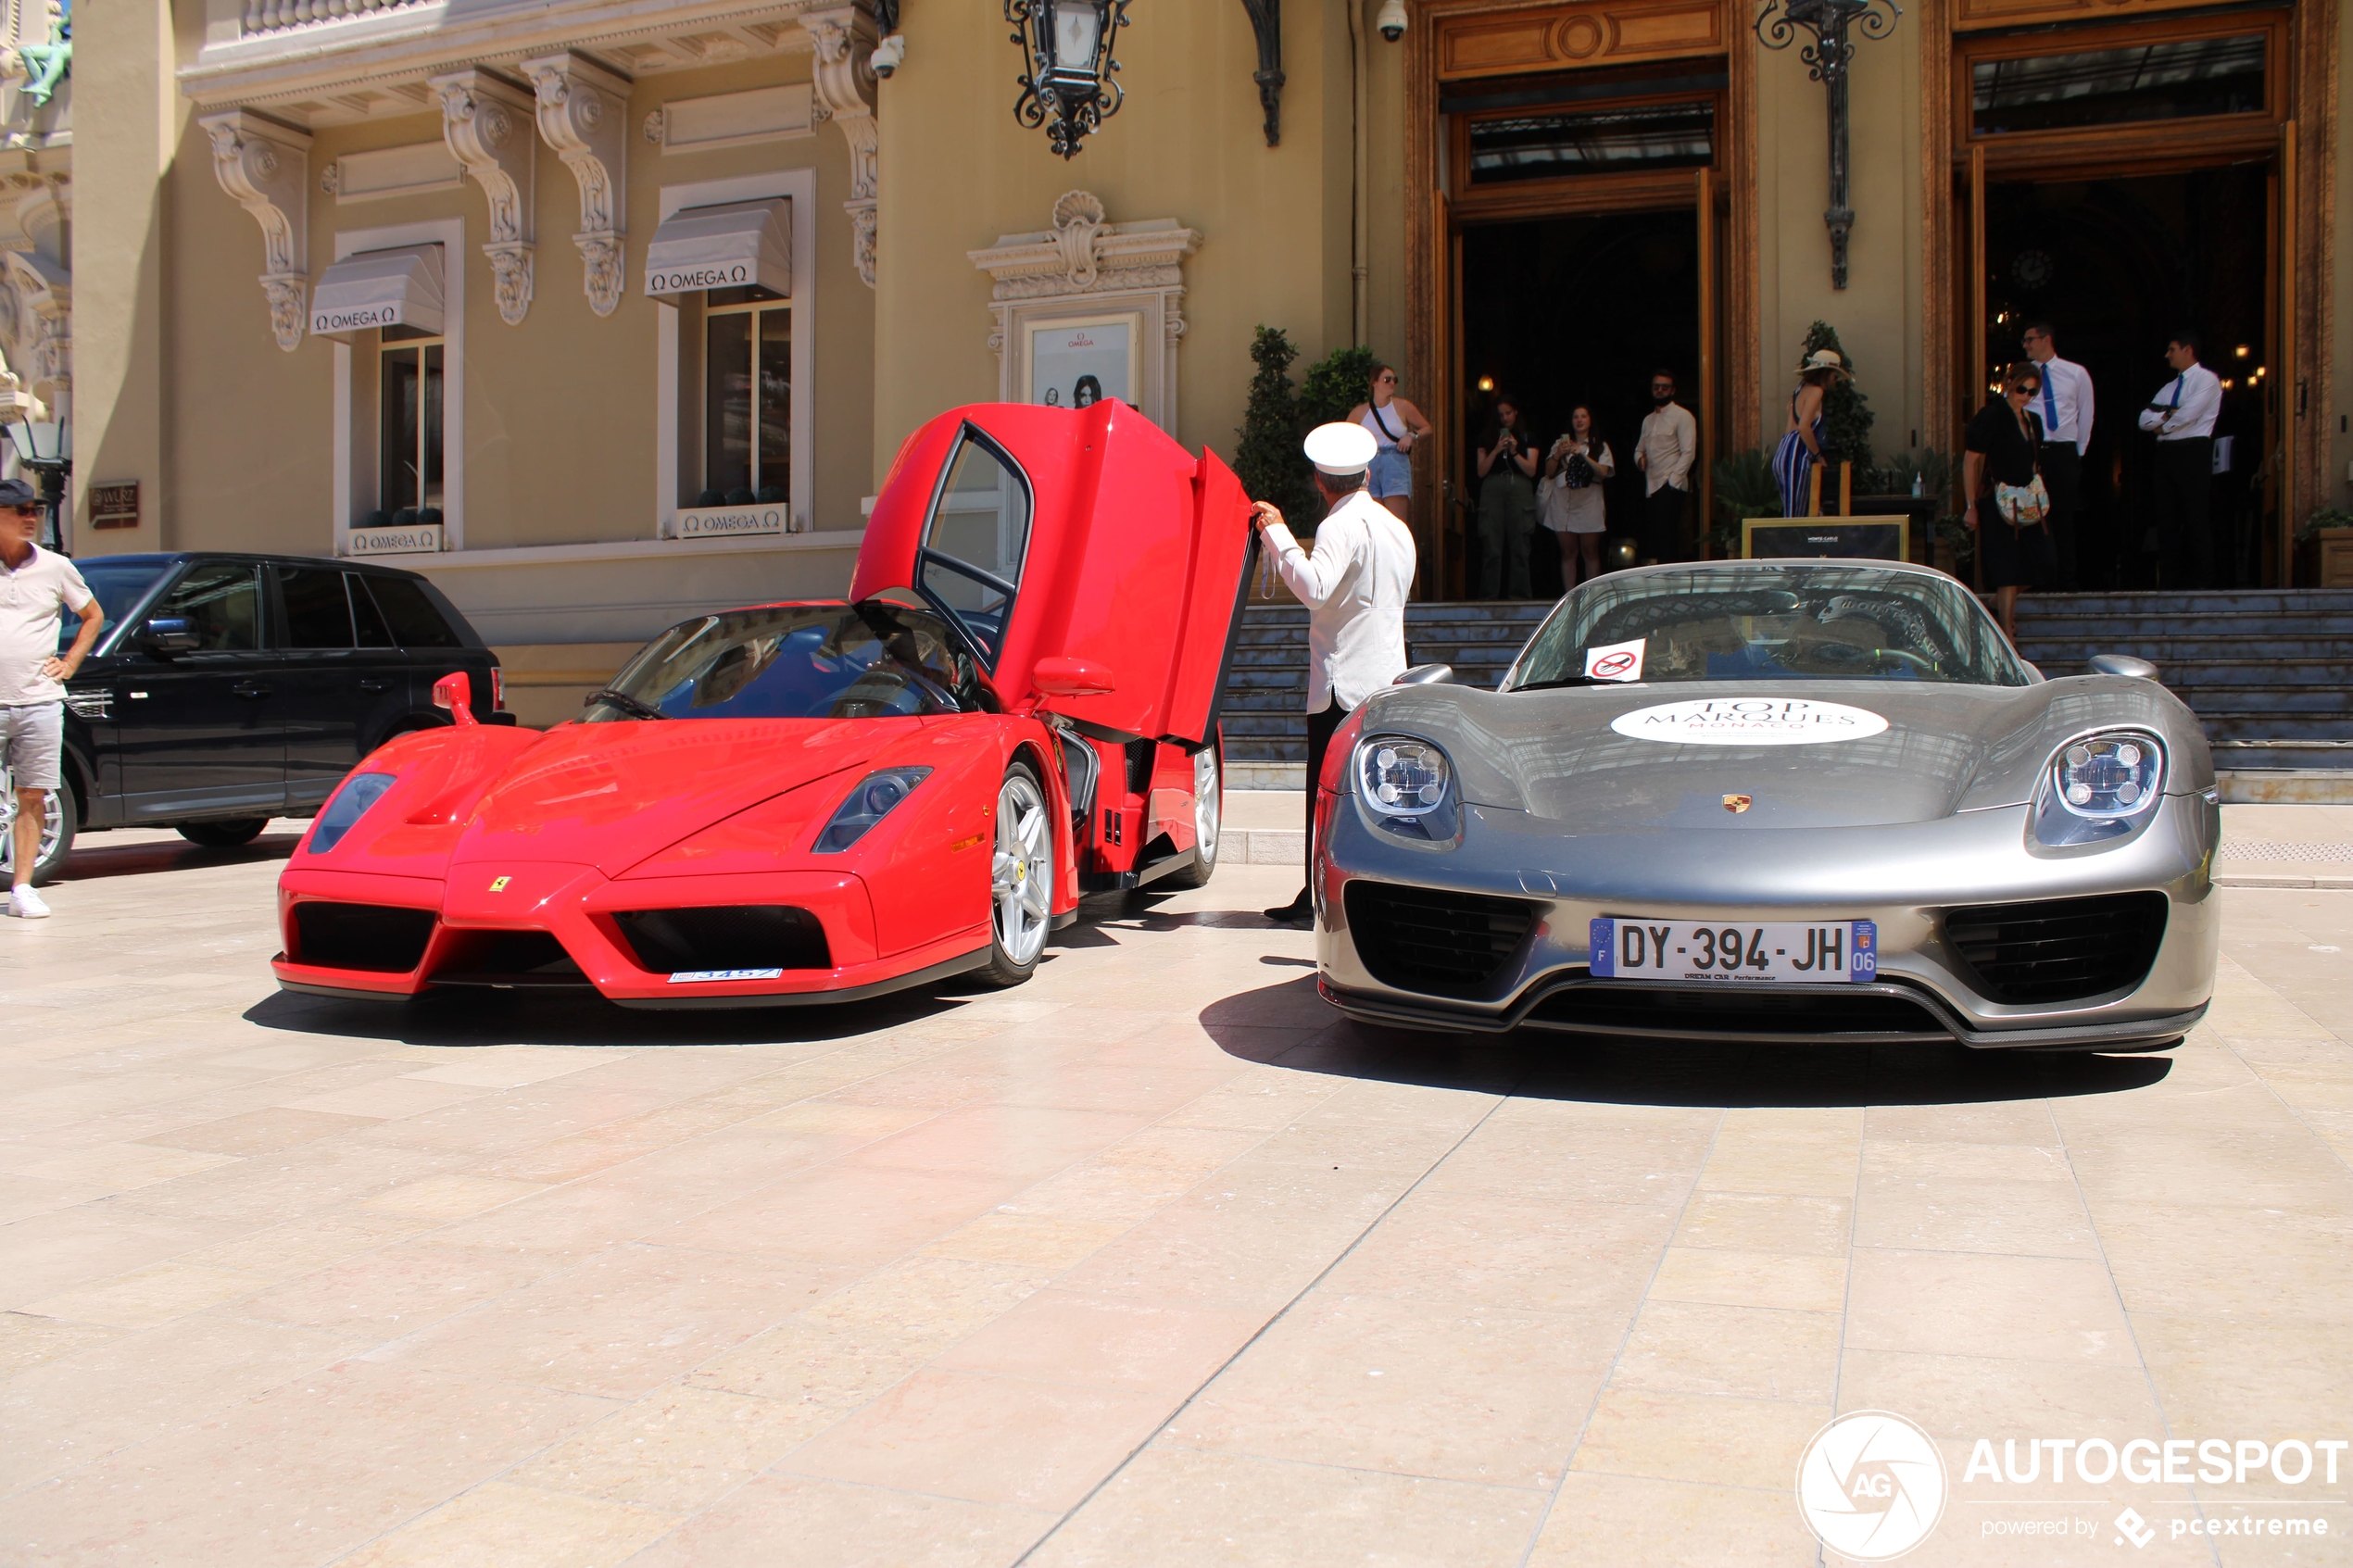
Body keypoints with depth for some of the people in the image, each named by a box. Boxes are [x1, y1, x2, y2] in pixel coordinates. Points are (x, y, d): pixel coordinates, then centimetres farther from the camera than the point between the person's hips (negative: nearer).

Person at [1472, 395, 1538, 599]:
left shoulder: (1527, 438, 12)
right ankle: (1489, 596, -5)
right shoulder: (1487, 438, 14)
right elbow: (1481, 471, 5)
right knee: (1492, 547, -6)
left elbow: (1531, 471, 2)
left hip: (1520, 490, 0)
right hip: (1493, 490, 0)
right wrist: (1496, 450, -7)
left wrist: (1514, 452, -9)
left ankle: (1518, 595, 0)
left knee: (1519, 547, -3)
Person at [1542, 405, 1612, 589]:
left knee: (1590, 552, -3)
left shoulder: (1600, 446, 11)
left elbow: (1604, 472, -6)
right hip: (1563, 502, 1)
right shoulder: (1561, 444, 16)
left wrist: (1583, 454, -13)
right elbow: (1549, 473, 7)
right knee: (1568, 553, 1)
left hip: (1589, 502, -1)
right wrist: (1558, 455, -9)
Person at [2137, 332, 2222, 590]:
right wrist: (2167, 415, -8)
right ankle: (2169, 580, 7)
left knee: (2195, 518, -7)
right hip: (2167, 452, 7)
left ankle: (2202, 581, -4)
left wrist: (2162, 423, -1)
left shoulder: (2207, 380, -2)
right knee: (2167, 518, 5)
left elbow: (2188, 414, -16)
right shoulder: (2169, 387, 22)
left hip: (2193, 451, -7)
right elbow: (2144, 419, 11)